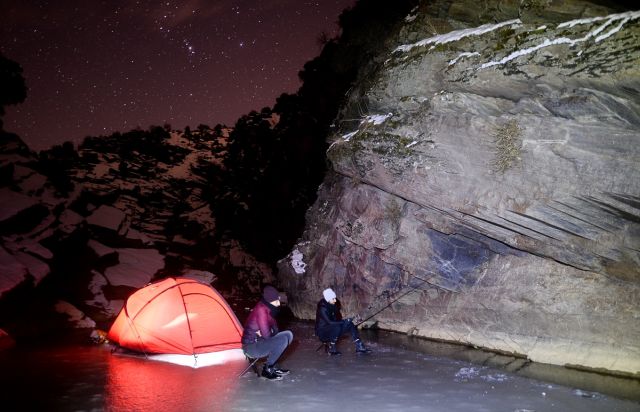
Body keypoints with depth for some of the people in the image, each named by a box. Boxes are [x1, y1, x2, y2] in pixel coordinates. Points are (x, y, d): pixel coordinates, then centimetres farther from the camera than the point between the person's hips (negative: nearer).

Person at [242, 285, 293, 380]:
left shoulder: (268, 308, 2)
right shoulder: (261, 310, -25)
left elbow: (274, 329, 9)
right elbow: (266, 334, -25)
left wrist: (262, 333, -10)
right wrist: (267, 333, -3)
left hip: (261, 341, 9)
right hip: (252, 346, -9)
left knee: (288, 335, 4)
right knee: (283, 340, -24)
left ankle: (273, 366, 8)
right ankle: (267, 369, -8)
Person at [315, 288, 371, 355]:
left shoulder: (334, 305, -1)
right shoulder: (323, 308, -24)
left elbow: (338, 318, 10)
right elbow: (329, 322, -29)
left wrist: (345, 321, -8)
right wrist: (345, 322, -27)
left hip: (334, 328, 7)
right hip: (322, 331, -7)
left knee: (350, 324, -11)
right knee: (336, 327, -36)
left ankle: (359, 347, -14)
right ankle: (332, 348, -19)